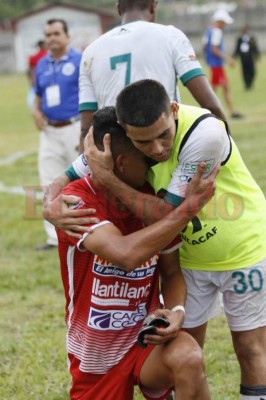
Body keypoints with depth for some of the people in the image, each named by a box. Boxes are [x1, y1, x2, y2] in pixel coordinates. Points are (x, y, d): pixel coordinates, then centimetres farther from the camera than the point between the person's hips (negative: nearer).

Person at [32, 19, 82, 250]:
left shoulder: (80, 61, -7)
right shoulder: (42, 65, 11)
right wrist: (36, 112, 0)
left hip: (74, 129, -6)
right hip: (50, 132, 6)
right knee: (50, 185, 5)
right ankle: (55, 237, 12)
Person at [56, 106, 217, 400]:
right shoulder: (76, 200, -19)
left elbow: (171, 272, 6)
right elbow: (127, 254, -35)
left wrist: (176, 310, -16)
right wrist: (188, 208, -29)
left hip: (145, 340, 1)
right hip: (94, 355, -1)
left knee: (188, 359, -32)